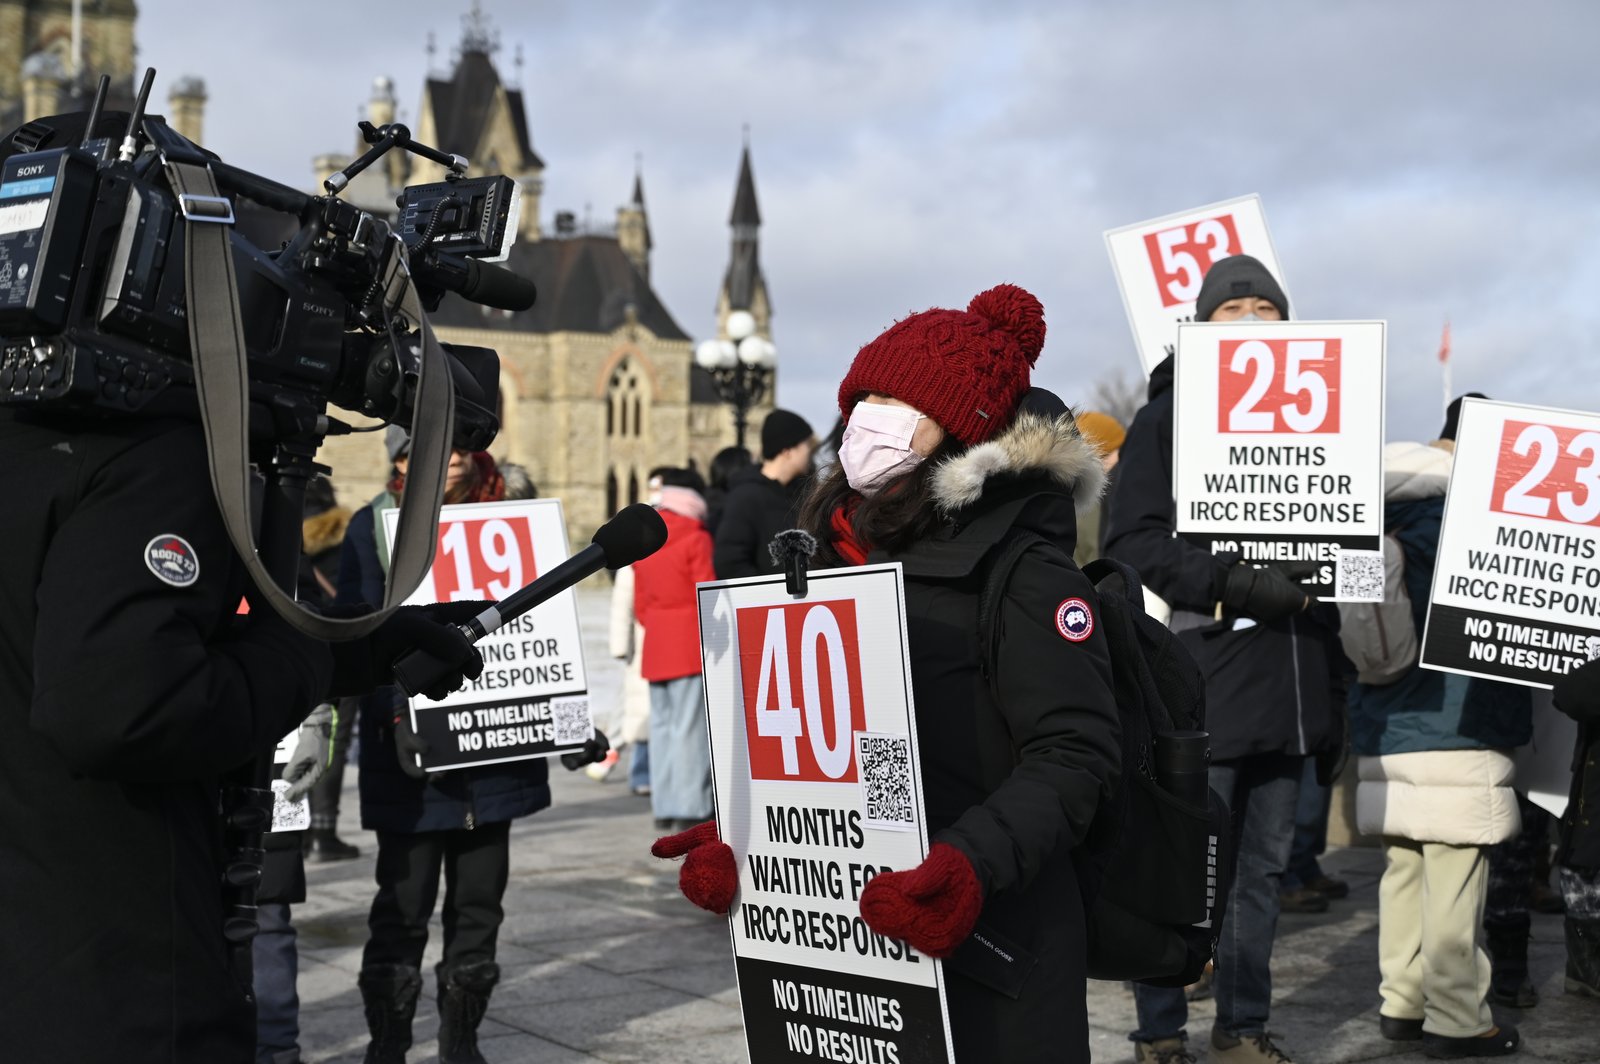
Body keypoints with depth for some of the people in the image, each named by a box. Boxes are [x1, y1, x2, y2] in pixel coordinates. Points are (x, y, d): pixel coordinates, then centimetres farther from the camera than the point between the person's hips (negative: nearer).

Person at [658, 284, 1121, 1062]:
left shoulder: (1017, 566, -12)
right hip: (849, 938, 7)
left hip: (985, 953, -7)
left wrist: (972, 865, -31)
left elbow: (1076, 753, -18)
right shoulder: (841, 554, 11)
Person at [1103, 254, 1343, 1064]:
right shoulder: (1168, 417, 0)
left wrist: (1334, 685, 16)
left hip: (1288, 683, 6)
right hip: (1202, 680, -5)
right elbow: (1133, 539, -10)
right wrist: (1234, 582, -22)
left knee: (1264, 867, 11)